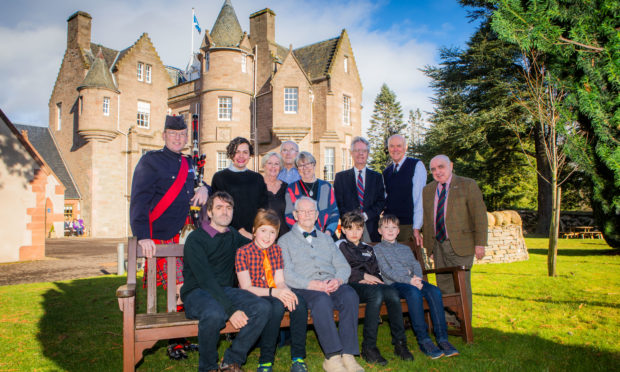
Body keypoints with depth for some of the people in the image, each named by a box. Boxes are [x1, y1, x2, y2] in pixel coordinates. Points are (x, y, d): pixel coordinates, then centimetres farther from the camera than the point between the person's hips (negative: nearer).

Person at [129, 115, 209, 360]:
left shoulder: (188, 163, 14)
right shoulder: (151, 161, -5)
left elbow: (191, 187, 29)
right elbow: (138, 199, -13)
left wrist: (203, 188, 2)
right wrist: (143, 236, -23)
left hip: (178, 236, 6)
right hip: (155, 238, -6)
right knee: (180, 288, -11)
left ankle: (181, 338, 18)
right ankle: (175, 344, 5)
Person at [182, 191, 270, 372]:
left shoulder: (234, 235, 14)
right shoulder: (196, 238, -6)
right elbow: (205, 279, -18)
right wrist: (231, 309, -26)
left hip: (225, 290, 5)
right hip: (196, 293, -5)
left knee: (263, 307, -22)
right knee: (214, 314, -39)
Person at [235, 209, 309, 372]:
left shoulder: (276, 249, 9)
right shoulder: (243, 252, -6)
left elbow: (280, 281, 3)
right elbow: (246, 287, -13)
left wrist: (287, 292, -22)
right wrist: (273, 292, -28)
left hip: (275, 296, 5)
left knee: (299, 302, -26)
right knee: (277, 306, -35)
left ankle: (298, 358, -17)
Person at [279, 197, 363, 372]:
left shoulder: (326, 238, 27)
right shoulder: (285, 241, 14)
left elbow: (343, 266, 17)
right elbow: (286, 275, -1)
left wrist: (338, 280, -8)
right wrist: (314, 284, -15)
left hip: (333, 285, 4)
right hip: (304, 289, -3)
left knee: (350, 295, -29)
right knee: (322, 299, -36)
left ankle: (347, 355, -28)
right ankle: (333, 357, -32)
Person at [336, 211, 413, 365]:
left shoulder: (368, 249, 31)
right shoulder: (339, 245, 14)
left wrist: (375, 279, 0)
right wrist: (364, 276, -7)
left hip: (371, 284, 5)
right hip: (351, 285, -5)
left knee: (392, 293, -28)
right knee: (376, 293, -36)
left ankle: (399, 343, -22)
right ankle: (369, 347, -32)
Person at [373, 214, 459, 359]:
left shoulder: (405, 248, 30)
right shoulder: (377, 249, 11)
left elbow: (416, 265, 15)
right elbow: (386, 271, -3)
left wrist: (417, 279, -9)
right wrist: (408, 280, -17)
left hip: (413, 281, 5)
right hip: (394, 284, -5)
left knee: (434, 291, -26)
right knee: (414, 292, -37)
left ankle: (442, 338, -27)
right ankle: (423, 340, -31)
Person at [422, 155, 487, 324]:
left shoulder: (468, 185, -2)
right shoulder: (428, 190, 12)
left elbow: (480, 215, -7)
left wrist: (480, 243, -13)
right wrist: (429, 246, 11)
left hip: (460, 245, -4)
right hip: (438, 245, 5)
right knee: (443, 284, 9)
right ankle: (447, 321, 22)